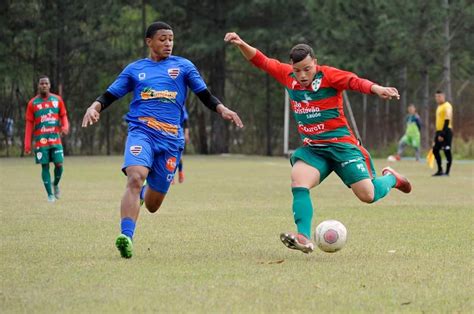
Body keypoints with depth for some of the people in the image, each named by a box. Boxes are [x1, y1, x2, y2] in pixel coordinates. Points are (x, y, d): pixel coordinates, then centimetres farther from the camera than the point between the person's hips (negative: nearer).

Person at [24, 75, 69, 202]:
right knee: (45, 166, -2)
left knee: (59, 164, -6)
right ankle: (50, 194, 6)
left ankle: (56, 184, 24)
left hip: (55, 139, 1)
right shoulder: (32, 103, 3)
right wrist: (27, 144, -1)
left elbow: (63, 116, 12)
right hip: (41, 140, -1)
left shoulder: (57, 99, 7)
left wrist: (65, 127, -12)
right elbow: (29, 124, 5)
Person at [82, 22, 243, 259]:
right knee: (135, 178, -30)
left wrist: (222, 110, -6)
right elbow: (109, 95, 14)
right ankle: (126, 236, -35)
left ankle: (145, 192, 42)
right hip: (141, 132, -1)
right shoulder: (135, 69, 15)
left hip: (171, 138, 1)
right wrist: (94, 107, -7)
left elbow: (205, 95, 13)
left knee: (152, 205, 4)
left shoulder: (183, 66, 13)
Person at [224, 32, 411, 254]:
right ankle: (304, 238, -30)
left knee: (368, 195, -10)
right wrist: (241, 45, -9)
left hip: (340, 144, -4)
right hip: (311, 148, 4)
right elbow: (260, 61, 8)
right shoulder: (287, 76, 3)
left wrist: (377, 89, -48)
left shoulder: (329, 75, -12)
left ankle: (390, 178, 25)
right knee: (298, 182, -24)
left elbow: (355, 81, -29)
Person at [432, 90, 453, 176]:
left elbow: (447, 120, -19)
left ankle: (447, 172, -4)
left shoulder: (447, 106, -11)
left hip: (446, 131, -10)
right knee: (435, 150, 9)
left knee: (447, 151, -6)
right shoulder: (439, 107, 18)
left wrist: (442, 134, -23)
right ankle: (440, 170, 17)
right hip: (439, 131, 10)